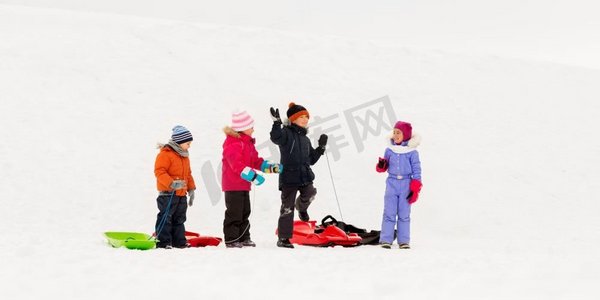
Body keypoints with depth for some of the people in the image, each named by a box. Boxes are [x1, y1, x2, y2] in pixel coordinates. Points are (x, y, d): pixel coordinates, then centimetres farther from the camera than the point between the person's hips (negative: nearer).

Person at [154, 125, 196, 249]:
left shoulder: (184, 155, 16)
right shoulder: (165, 154, -13)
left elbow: (188, 174, 24)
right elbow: (159, 171, -20)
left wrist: (191, 189, 19)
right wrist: (171, 183, -30)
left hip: (181, 194, 9)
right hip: (168, 193, -9)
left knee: (179, 219, 14)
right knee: (166, 218, -6)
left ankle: (179, 242, 21)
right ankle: (163, 242, -3)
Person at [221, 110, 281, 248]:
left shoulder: (247, 142, 15)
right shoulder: (232, 143, -18)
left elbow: (255, 161, 20)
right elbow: (237, 164, -28)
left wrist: (270, 167, 7)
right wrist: (253, 176, -32)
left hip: (244, 185, 10)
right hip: (233, 185, -10)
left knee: (244, 212, 15)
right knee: (234, 213, -6)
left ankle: (244, 238, 23)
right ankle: (231, 240, 1)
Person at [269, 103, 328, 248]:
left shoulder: (305, 139, 20)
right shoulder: (286, 133, -2)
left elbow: (311, 159, 26)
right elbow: (276, 138, -26)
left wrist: (321, 148, 15)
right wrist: (277, 123, -37)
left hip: (305, 176, 5)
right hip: (289, 176, -5)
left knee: (310, 193, -24)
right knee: (287, 208, -1)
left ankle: (301, 206, 12)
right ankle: (283, 238, 10)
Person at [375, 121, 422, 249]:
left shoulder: (412, 152, -3)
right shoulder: (389, 150, 4)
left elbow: (416, 171, 0)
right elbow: (384, 167, 15)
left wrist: (415, 189, -4)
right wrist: (381, 166, -9)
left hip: (406, 184, -2)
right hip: (392, 183, 2)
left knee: (404, 214, 4)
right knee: (389, 213, 0)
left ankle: (404, 241, 10)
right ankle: (386, 240, 2)